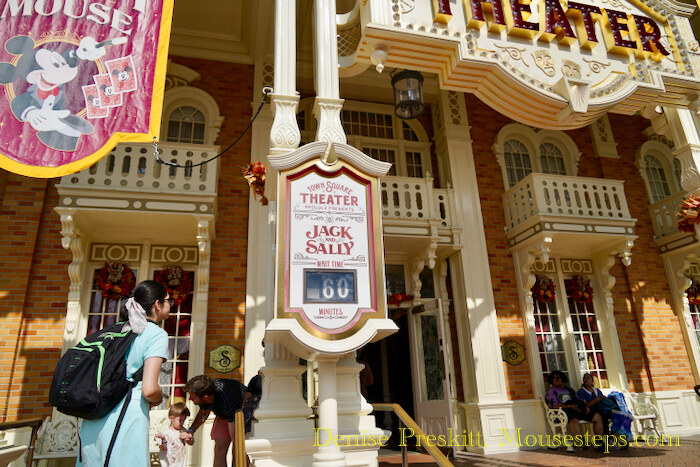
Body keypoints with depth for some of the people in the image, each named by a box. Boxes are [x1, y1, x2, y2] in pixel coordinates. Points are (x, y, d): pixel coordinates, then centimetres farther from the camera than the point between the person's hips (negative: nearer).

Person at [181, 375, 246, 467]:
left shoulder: (228, 403, -44)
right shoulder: (204, 392, -25)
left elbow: (235, 437, -38)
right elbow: (203, 412, 1)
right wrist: (191, 430, -14)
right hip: (223, 415, 6)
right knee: (219, 449, -8)